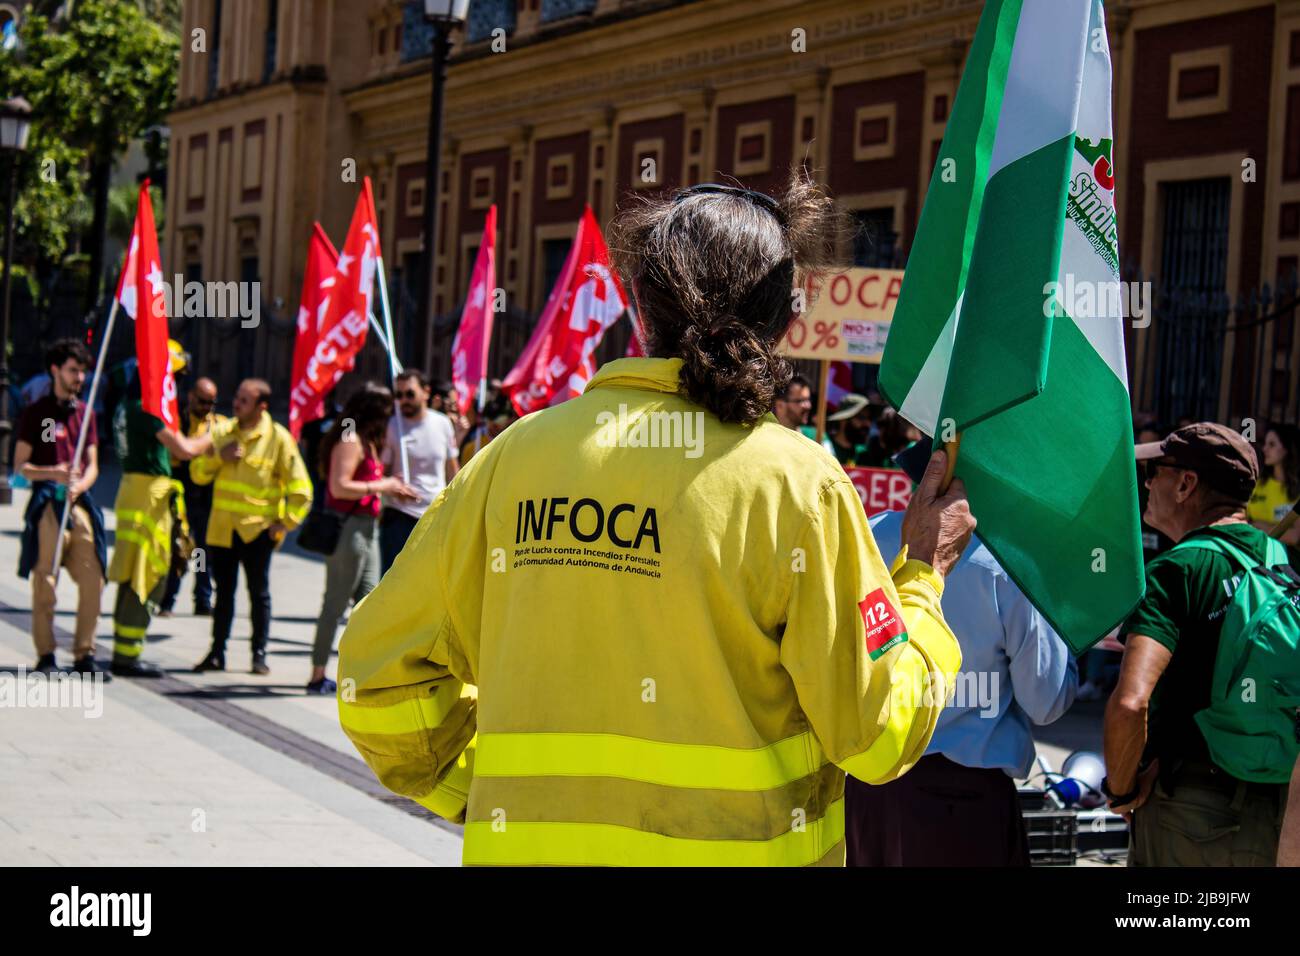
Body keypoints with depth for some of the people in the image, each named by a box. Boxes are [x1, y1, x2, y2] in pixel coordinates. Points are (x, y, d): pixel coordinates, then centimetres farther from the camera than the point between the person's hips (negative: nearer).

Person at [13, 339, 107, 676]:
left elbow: (92, 466, 15)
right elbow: (20, 465, 0)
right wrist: (54, 474, -17)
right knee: (44, 582, -3)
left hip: (80, 504, 4)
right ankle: (45, 655, 5)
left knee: (93, 581, -3)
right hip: (47, 505, -4)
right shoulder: (36, 412, 2)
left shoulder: (85, 413, 16)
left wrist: (79, 485, -6)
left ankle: (84, 654, 6)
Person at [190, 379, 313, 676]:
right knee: (223, 592, 8)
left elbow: (300, 489, -5)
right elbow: (198, 474, 9)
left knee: (259, 592, 0)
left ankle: (259, 654, 9)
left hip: (257, 529, -4)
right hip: (222, 526, 4)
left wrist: (285, 523, -10)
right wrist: (219, 457, -8)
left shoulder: (278, 437, -5)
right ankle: (217, 653, 13)